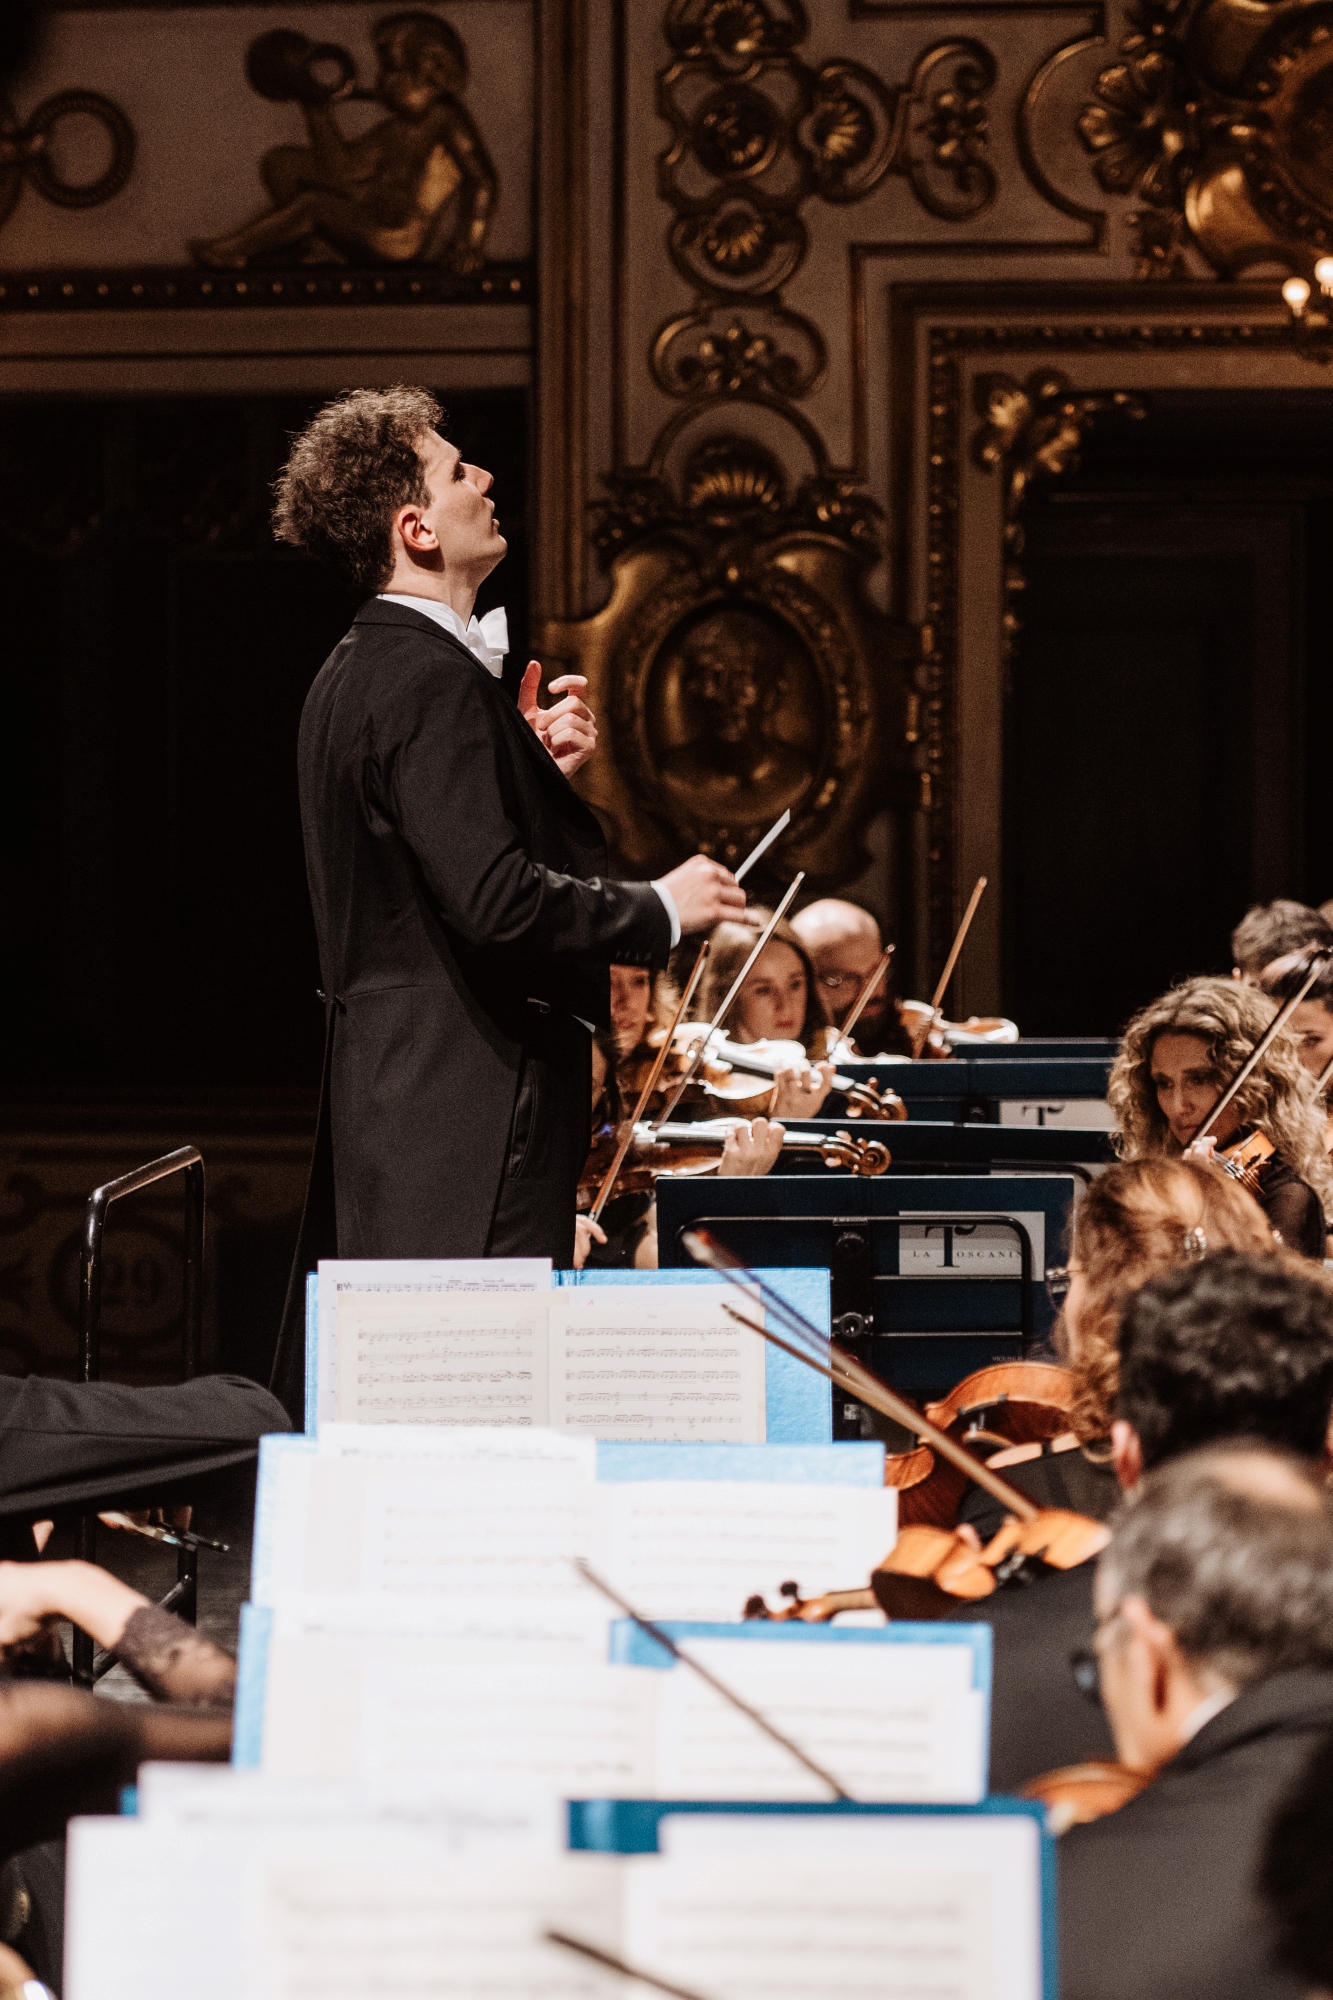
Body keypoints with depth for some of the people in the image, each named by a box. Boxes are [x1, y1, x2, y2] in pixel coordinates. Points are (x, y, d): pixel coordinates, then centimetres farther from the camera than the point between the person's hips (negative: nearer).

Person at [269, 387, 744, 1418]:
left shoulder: (359, 671, 17)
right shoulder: (432, 677, -16)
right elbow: (493, 899, -25)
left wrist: (541, 773, 10)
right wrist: (657, 910, -12)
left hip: (387, 1092, 11)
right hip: (471, 1101, -11)